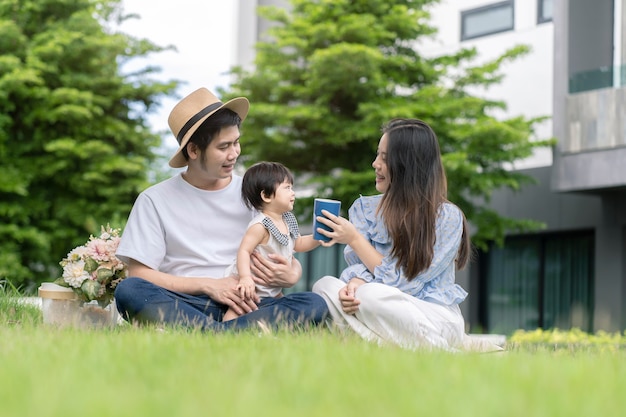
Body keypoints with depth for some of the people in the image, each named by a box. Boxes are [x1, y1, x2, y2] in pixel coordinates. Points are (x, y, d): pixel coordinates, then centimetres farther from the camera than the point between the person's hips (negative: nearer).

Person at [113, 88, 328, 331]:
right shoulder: (156, 201, 6)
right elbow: (139, 274, -2)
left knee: (314, 304, -26)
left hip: (246, 307, 2)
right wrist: (209, 285, -11)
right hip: (182, 307, -2)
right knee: (128, 290, -32)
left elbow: (292, 262, 16)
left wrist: (291, 275, -9)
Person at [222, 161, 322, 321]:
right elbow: (244, 251, -29)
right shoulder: (260, 226, -24)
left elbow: (298, 244, 18)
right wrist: (245, 277, -42)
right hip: (250, 285, -9)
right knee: (236, 312, -19)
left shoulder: (288, 220, 4)